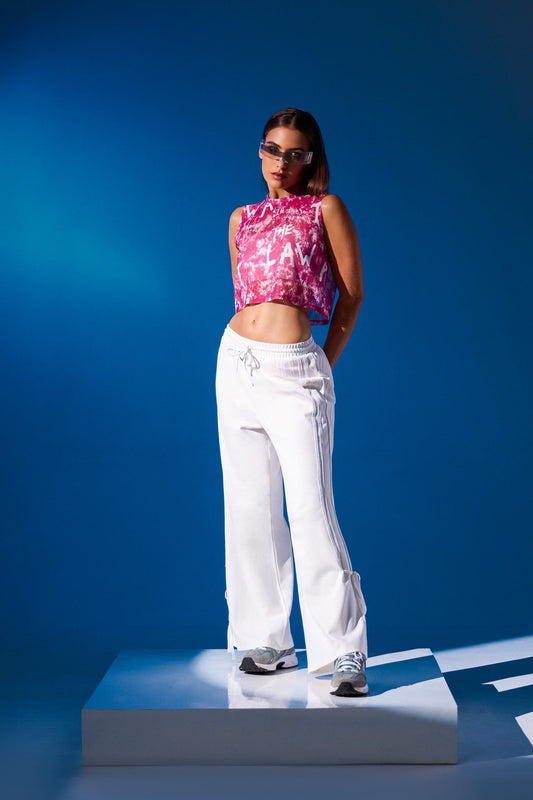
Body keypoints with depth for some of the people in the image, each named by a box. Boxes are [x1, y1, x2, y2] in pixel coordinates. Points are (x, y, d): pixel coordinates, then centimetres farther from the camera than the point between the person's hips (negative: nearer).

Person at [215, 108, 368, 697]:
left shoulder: (326, 208, 3)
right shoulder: (242, 220, 15)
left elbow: (352, 292, 3)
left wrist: (326, 359, 5)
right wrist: (251, 346, 16)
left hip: (295, 370, -5)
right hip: (236, 362, 5)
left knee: (310, 508, -11)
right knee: (250, 506, 6)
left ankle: (342, 653, -3)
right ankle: (266, 640, 17)